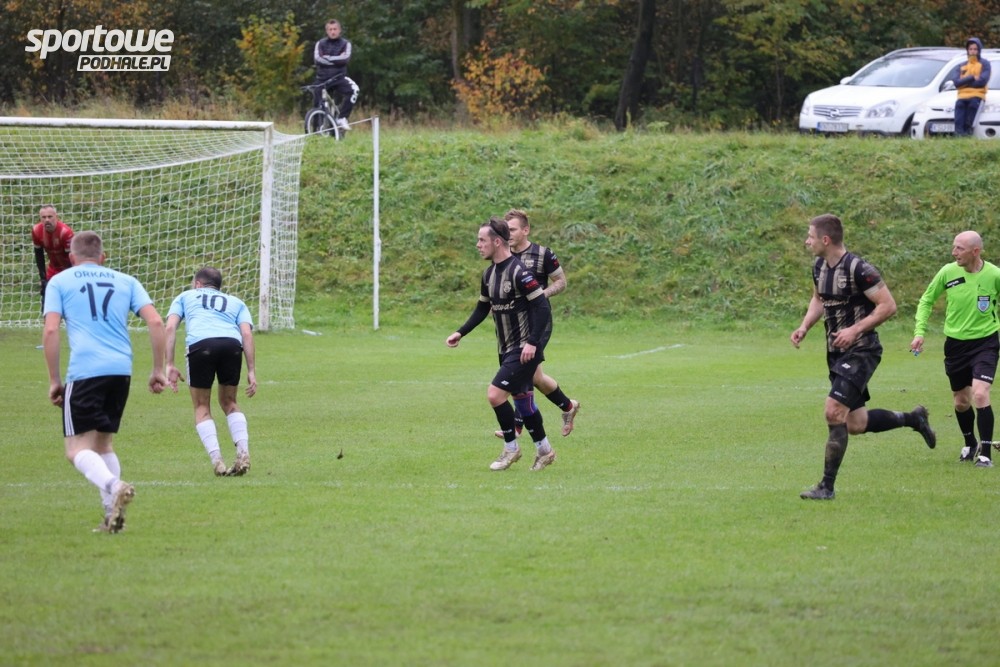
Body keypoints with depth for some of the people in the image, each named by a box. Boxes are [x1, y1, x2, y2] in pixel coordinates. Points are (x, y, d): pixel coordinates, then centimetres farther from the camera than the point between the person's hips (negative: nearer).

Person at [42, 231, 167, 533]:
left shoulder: (59, 282, 11)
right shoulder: (126, 281, 18)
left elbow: (50, 330, -1)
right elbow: (155, 322, 8)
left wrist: (54, 380, 4)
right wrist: (158, 370, 14)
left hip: (84, 372, -4)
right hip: (122, 371, 4)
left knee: (78, 449, -3)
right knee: (103, 442, 20)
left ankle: (113, 486, -31)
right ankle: (112, 514, 9)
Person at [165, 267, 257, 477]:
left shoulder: (185, 297, 32)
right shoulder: (236, 302, 34)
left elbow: (170, 327, 15)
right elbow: (246, 333, 16)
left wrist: (169, 365, 11)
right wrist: (251, 371, 10)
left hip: (200, 343, -2)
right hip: (232, 343, 2)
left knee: (202, 407, 13)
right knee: (229, 403, 23)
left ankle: (217, 461, -2)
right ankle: (243, 453, 5)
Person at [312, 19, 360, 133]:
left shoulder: (345, 44, 7)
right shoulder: (320, 44, 8)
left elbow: (346, 58, -12)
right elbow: (317, 59, -10)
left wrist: (328, 58, -12)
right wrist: (337, 60, -12)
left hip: (339, 78, -1)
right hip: (323, 79, 1)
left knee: (354, 90, -30)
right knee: (318, 106, -5)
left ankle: (342, 118, -23)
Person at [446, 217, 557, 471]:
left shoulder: (518, 272, -20)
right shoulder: (489, 273, 8)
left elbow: (542, 307, -22)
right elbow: (483, 308, 21)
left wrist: (532, 343, -25)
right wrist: (460, 333, 12)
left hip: (524, 349, -9)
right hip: (507, 348, 9)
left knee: (495, 394, -13)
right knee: (521, 397, 14)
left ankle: (511, 448, 3)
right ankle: (544, 450, 27)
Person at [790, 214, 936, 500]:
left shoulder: (858, 269, -19)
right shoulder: (820, 266, 6)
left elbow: (888, 306, -18)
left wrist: (854, 330, -23)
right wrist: (804, 328, 6)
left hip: (860, 351, -9)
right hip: (836, 353, 9)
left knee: (834, 412, -18)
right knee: (855, 424, 13)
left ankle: (827, 487, -11)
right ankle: (913, 418, 36)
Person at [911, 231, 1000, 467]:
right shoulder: (948, 272, -7)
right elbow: (927, 300, 7)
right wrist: (919, 331, -3)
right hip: (956, 343, 3)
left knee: (980, 394, -20)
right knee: (961, 402, 12)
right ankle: (970, 445, 39)